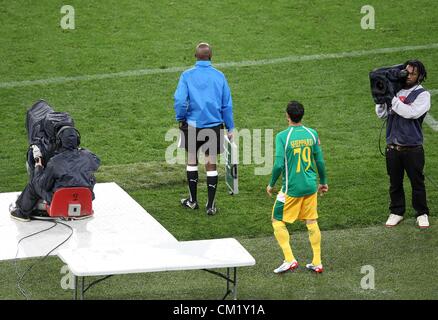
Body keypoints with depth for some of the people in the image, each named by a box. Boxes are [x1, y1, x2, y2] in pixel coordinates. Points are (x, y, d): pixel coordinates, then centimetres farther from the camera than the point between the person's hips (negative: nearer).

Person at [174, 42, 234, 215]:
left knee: (192, 161, 17)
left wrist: (180, 119, 4)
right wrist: (230, 128, 11)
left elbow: (180, 100, -14)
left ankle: (192, 200, 26)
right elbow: (227, 105, 3)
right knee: (211, 164, 7)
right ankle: (210, 205, 9)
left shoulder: (187, 75, -6)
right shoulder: (219, 76, -1)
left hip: (192, 125, -1)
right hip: (214, 124, 1)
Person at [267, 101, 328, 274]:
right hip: (311, 185, 5)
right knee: (312, 222, 14)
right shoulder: (312, 134, -2)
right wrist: (323, 182, 19)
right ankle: (317, 263, 16)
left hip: (291, 187, -4)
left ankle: (289, 259, 1)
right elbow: (320, 161, 4)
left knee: (277, 221, 10)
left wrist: (271, 184, -2)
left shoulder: (282, 136, -15)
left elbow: (279, 164, -17)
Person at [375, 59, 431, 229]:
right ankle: (396, 212, 25)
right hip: (393, 147, 4)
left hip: (412, 148, -4)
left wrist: (392, 99, -19)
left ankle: (422, 214, 17)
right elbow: (381, 114, 9)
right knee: (395, 183, 13)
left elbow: (410, 113, -21)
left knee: (417, 182, 6)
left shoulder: (422, 94, -5)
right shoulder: (395, 90, 7)